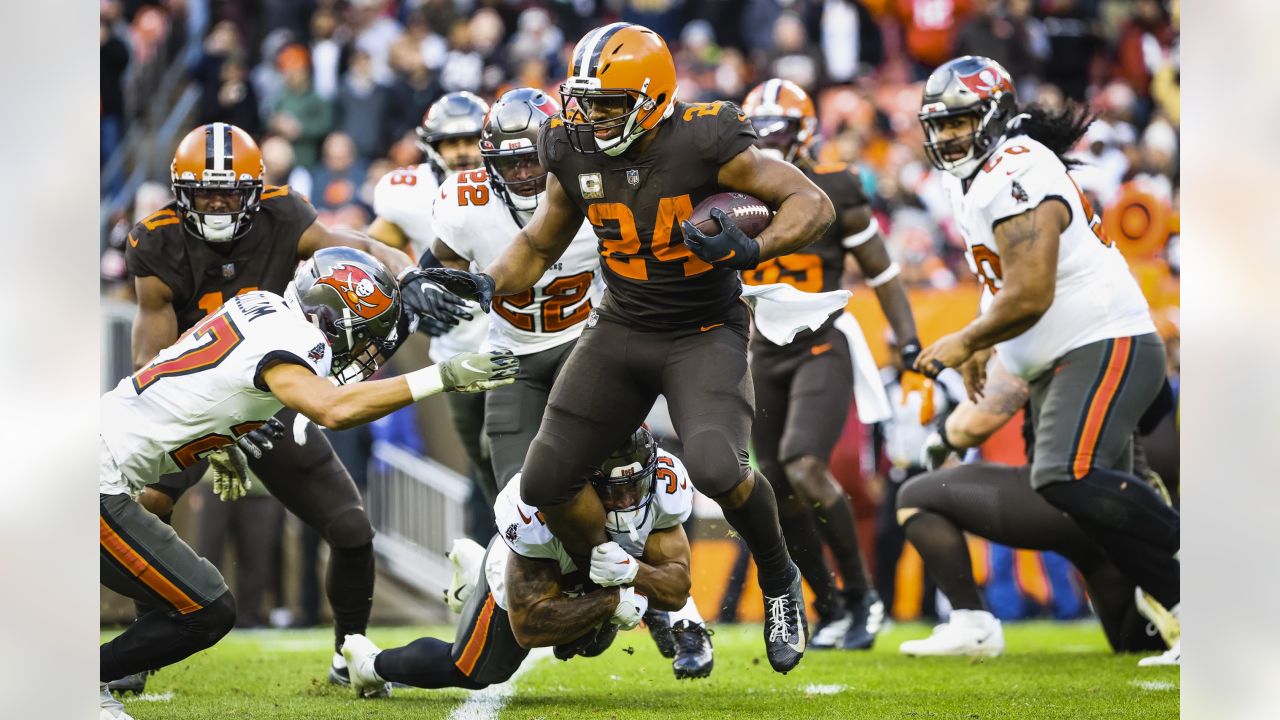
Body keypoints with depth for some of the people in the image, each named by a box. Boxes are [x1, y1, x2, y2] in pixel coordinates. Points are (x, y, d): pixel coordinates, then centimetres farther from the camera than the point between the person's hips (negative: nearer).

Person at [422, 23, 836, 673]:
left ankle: (778, 581, 1)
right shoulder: (576, 154, -5)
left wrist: (753, 249, -35)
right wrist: (487, 284, -8)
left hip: (705, 333, -5)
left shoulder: (704, 144, -20)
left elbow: (812, 204, -17)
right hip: (621, 328, 5)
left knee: (717, 469, -29)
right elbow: (540, 243, 11)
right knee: (546, 484, 1)